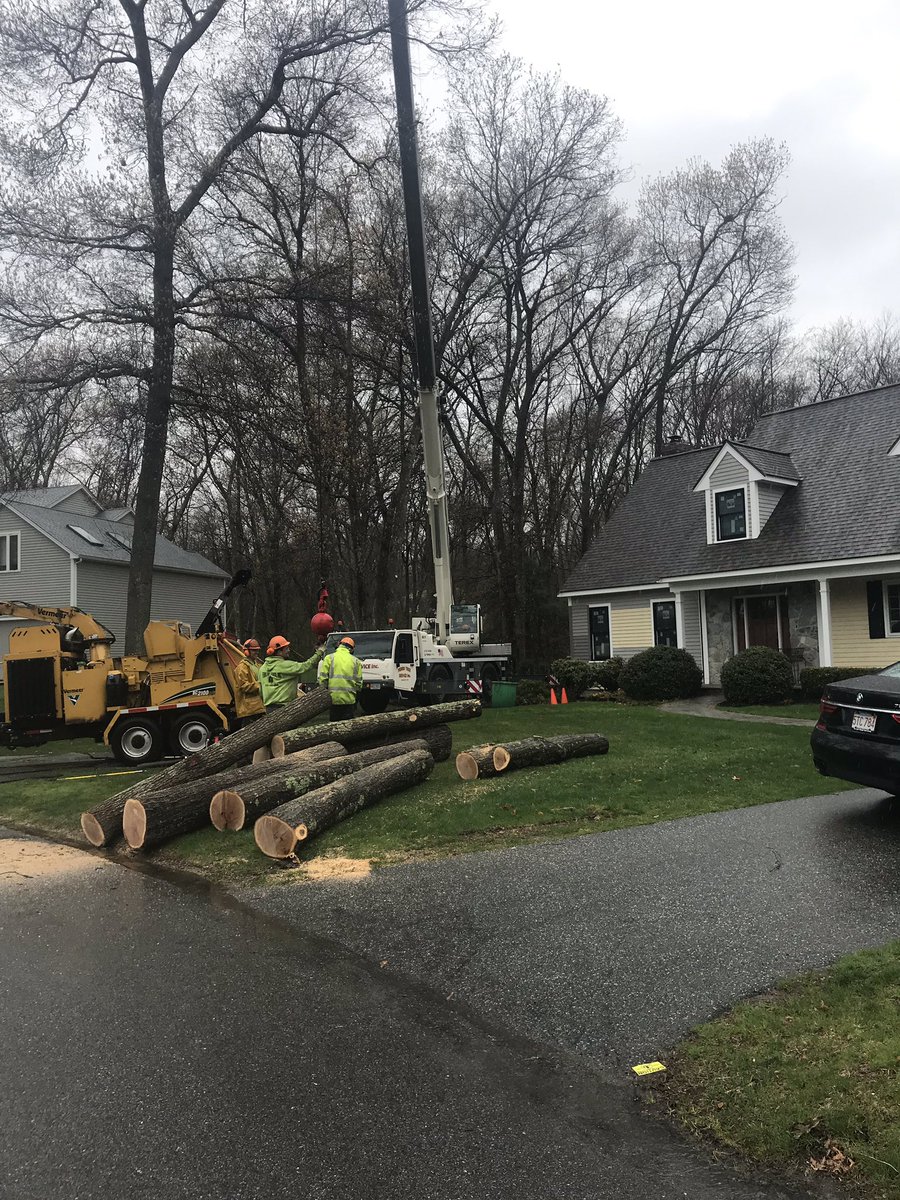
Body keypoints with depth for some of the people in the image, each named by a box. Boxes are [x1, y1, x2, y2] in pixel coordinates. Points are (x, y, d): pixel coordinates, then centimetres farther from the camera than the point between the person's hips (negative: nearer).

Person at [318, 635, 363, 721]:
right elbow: (359, 682, 8)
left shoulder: (329, 658, 2)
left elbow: (322, 678, -2)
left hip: (333, 698, -1)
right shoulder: (355, 661, 8)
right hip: (349, 699, 1)